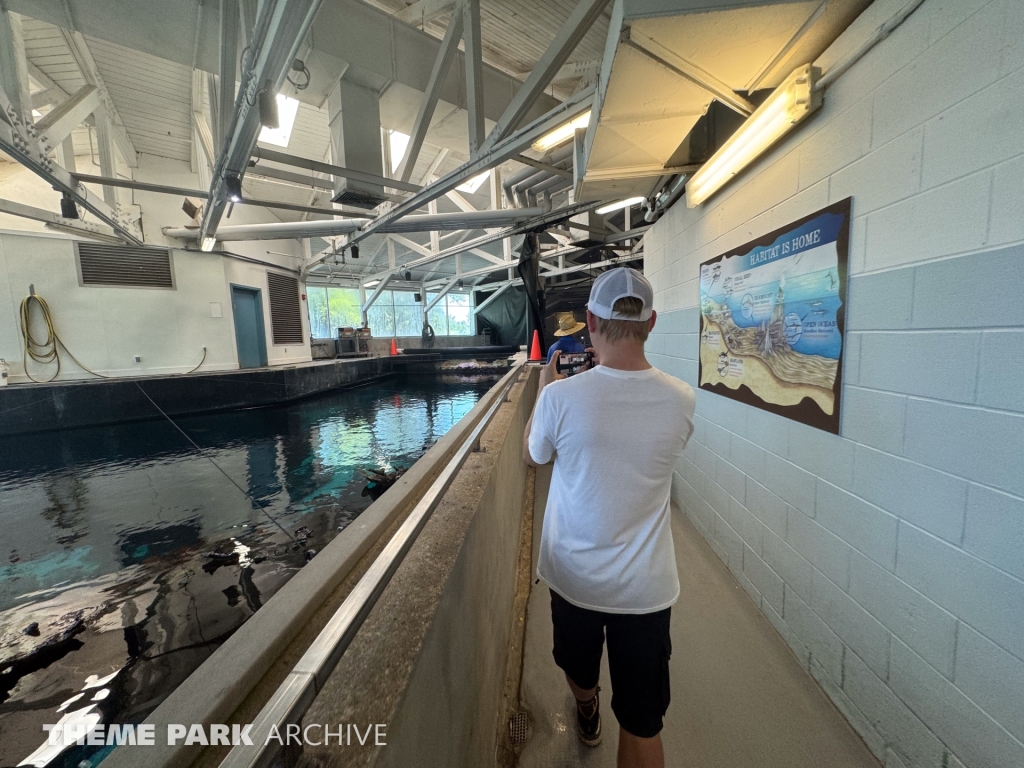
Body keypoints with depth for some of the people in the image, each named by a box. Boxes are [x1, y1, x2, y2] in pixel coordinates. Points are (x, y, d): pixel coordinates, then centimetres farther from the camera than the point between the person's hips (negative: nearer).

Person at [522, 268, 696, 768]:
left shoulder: (561, 397, -23)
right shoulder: (681, 399, -15)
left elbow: (531, 457, -3)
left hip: (574, 576, 1)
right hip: (646, 586, 0)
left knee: (578, 664, 33)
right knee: (642, 724, 20)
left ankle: (587, 713, 64)